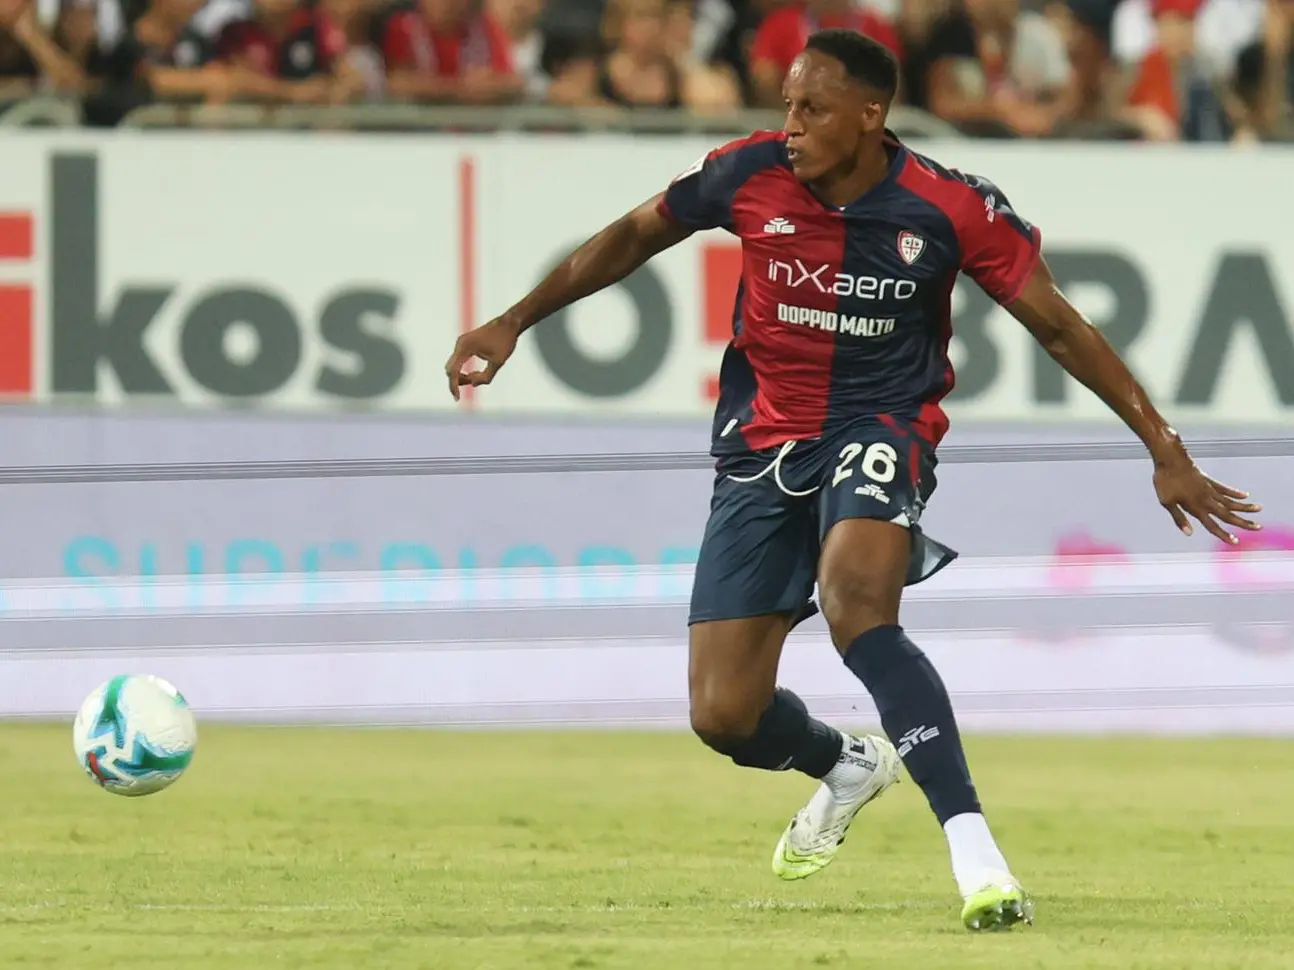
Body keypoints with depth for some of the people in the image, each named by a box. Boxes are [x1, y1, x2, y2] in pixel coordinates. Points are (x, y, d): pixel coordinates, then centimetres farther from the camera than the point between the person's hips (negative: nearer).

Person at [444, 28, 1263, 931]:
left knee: (855, 604, -37)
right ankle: (847, 768, 35)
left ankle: (976, 856, -41)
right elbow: (634, 237, 10)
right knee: (723, 714, -2)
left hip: (881, 427, -3)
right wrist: (513, 323, 11)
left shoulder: (953, 209, -14)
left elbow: (1061, 328, -4)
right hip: (763, 443, 3)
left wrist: (1165, 450, -4)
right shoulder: (749, 175, -9)